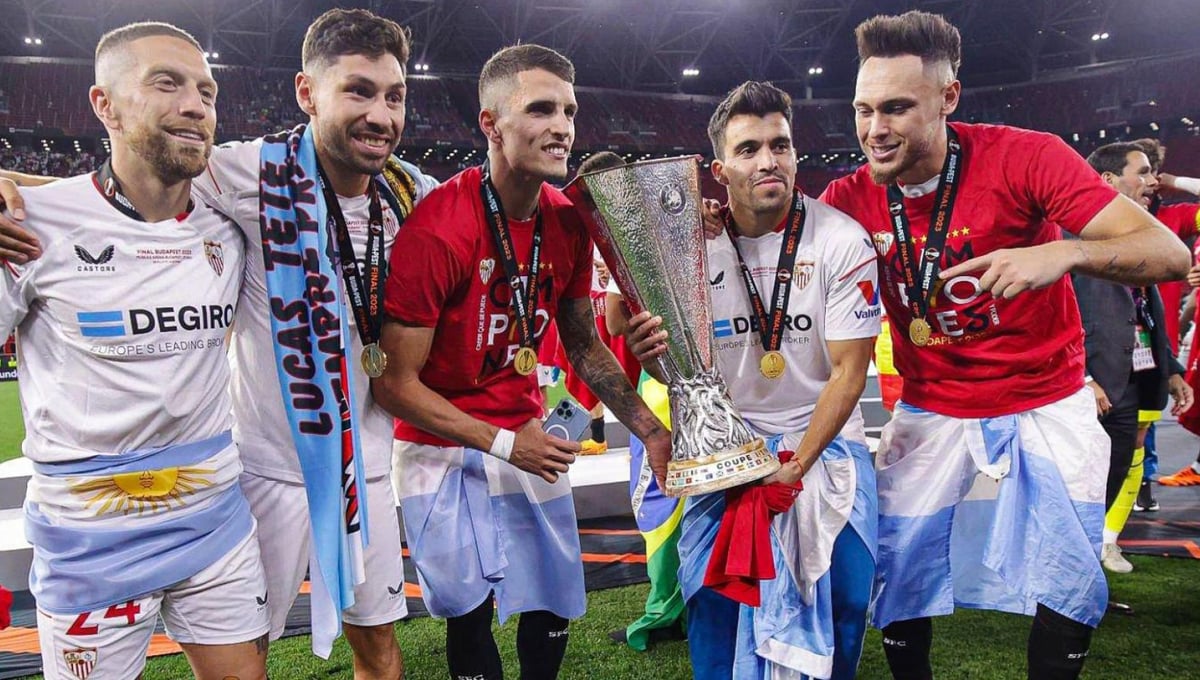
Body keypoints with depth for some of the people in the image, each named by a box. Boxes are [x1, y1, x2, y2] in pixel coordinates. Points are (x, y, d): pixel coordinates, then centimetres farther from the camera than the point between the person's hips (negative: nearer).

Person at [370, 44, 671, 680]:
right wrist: (502, 445, -18)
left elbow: (583, 343, 9)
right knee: (472, 610, 1)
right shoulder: (436, 229, -24)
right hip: (444, 449, -5)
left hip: (526, 435, 6)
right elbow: (395, 383, -18)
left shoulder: (568, 221, -4)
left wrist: (649, 429, 1)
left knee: (552, 611, 11)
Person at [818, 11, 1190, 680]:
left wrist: (1065, 253, -41)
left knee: (1071, 587, 3)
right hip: (931, 413, 2)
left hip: (1048, 408, -1)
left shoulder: (1025, 158, -19)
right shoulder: (852, 198, -10)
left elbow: (1169, 252, -21)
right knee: (899, 571, 3)